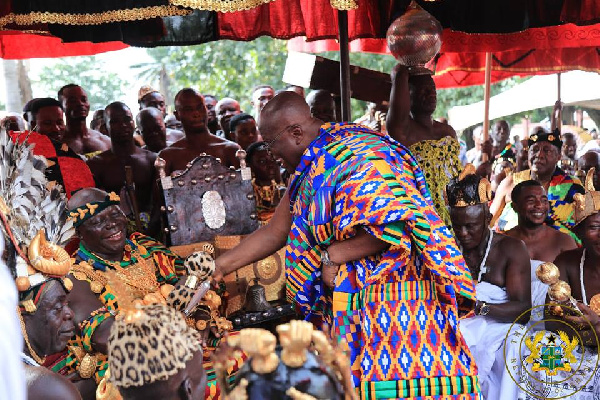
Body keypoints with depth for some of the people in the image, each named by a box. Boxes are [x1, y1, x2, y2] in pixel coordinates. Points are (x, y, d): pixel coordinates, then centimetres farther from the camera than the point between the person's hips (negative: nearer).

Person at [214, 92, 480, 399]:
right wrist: (219, 266, 13)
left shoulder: (361, 158, -18)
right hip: (345, 307, 9)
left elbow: (394, 225, -28)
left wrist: (331, 256, -19)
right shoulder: (310, 169, 12)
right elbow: (275, 232, 17)